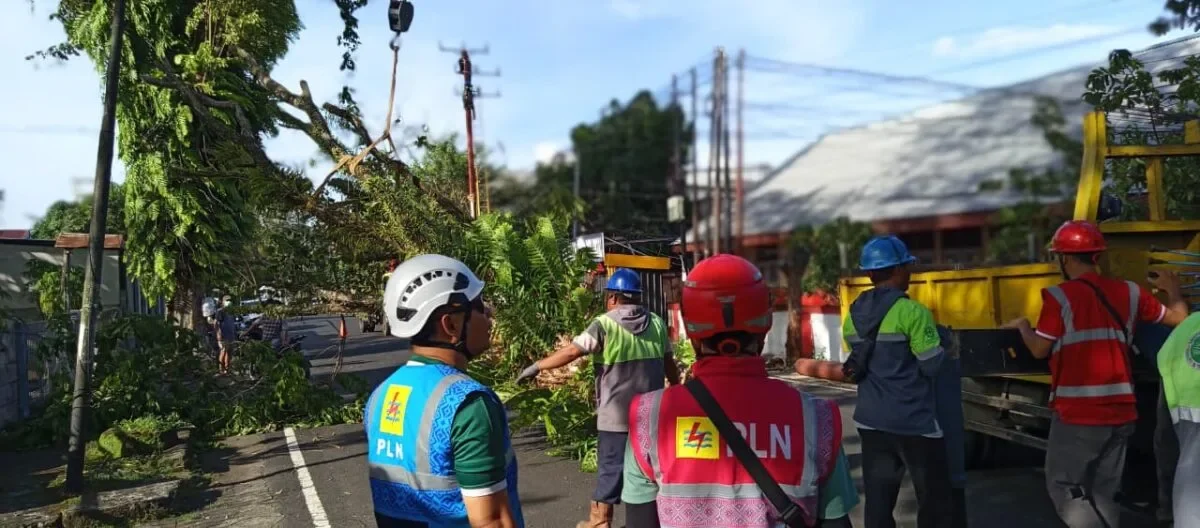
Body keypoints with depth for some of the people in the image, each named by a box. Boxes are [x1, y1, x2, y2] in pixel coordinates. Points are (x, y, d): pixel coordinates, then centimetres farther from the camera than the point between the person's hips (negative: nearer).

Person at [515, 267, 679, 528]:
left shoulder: (605, 324, -10)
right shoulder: (656, 323, 4)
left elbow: (572, 351, -15)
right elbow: (670, 364, 9)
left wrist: (537, 366, -6)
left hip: (617, 415, -4)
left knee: (610, 467, 6)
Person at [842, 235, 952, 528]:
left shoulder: (853, 315, 6)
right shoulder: (912, 312, -15)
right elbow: (932, 365, -13)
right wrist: (941, 348, 6)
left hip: (871, 421, 6)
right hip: (914, 423, -6)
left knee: (878, 501, 10)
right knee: (936, 500, 9)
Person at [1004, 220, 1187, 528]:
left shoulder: (1060, 296, -11)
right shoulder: (1129, 293, 6)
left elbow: (1040, 350, -6)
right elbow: (1178, 318, 19)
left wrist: (1023, 326, 15)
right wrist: (1172, 288, 39)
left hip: (1077, 414, -6)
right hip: (1121, 413, 6)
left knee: (1064, 488, 3)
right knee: (1103, 494, 15)